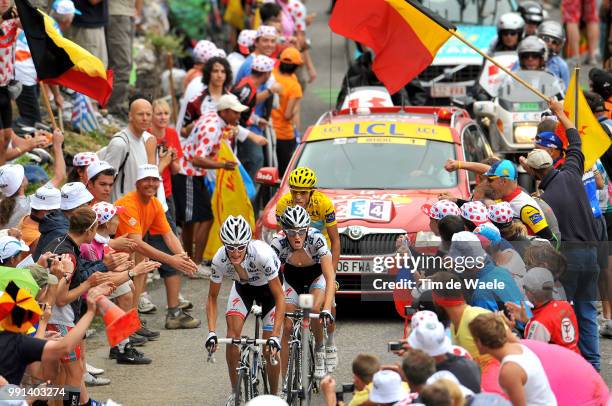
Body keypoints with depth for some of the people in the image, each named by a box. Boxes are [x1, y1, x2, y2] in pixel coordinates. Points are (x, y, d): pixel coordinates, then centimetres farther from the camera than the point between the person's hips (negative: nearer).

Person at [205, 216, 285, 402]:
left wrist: (275, 336, -41)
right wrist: (211, 333, -29)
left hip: (268, 286, -3)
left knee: (269, 348, -11)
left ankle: (274, 394, 12)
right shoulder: (220, 259, -31)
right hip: (243, 286, 3)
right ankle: (235, 392, -3)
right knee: (233, 333, -18)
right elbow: (212, 297, -16)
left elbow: (279, 296, -35)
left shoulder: (262, 254, -40)